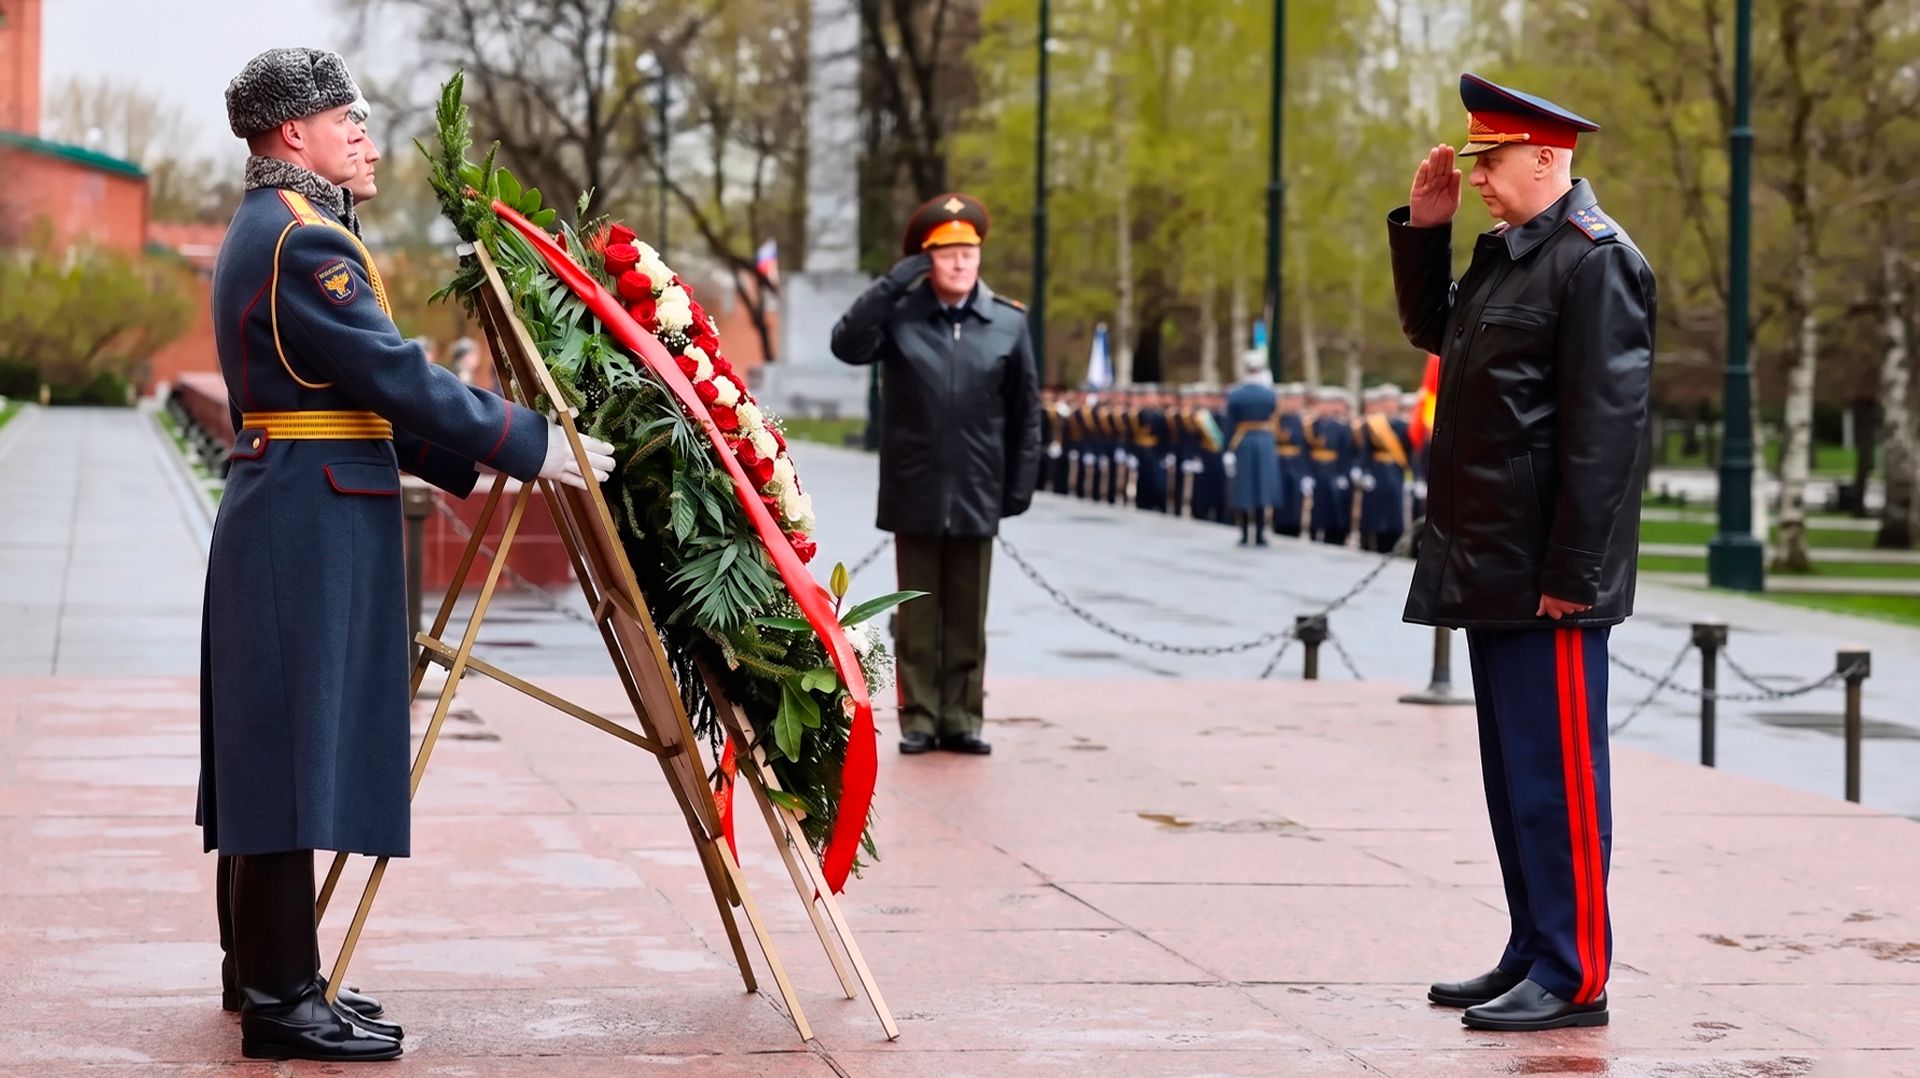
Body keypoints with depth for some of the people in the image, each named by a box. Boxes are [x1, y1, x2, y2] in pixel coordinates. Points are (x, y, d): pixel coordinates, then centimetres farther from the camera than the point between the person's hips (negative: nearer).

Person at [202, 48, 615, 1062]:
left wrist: (466, 461, 18)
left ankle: (271, 975, 21)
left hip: (280, 513, 11)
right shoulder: (302, 240, -15)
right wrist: (529, 444, -12)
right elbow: (397, 377, -18)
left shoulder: (263, 231, 19)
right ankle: (280, 1005, -6)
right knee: (298, 747, -9)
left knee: (277, 751, 13)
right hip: (312, 520, -11)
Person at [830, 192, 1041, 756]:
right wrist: (893, 283, -19)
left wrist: (1021, 482, 2)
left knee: (968, 618, 7)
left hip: (976, 496, 1)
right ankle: (918, 719, 12)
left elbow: (1026, 411, 6)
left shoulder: (1009, 323, 2)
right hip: (915, 494, -1)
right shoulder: (898, 315, -1)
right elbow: (847, 345, -19)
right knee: (918, 615, 6)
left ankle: (962, 719, 14)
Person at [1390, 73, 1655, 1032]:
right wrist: (1423, 228, 14)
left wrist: (1569, 574, -21)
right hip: (1490, 567, 9)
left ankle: (1573, 979, 2)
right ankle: (1533, 955, 23)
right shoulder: (1506, 251, 14)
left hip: (1546, 575, -9)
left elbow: (1605, 428, -19)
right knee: (1513, 771, 14)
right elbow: (1432, 330, 30)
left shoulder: (1595, 260, -14)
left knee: (1554, 773, -4)